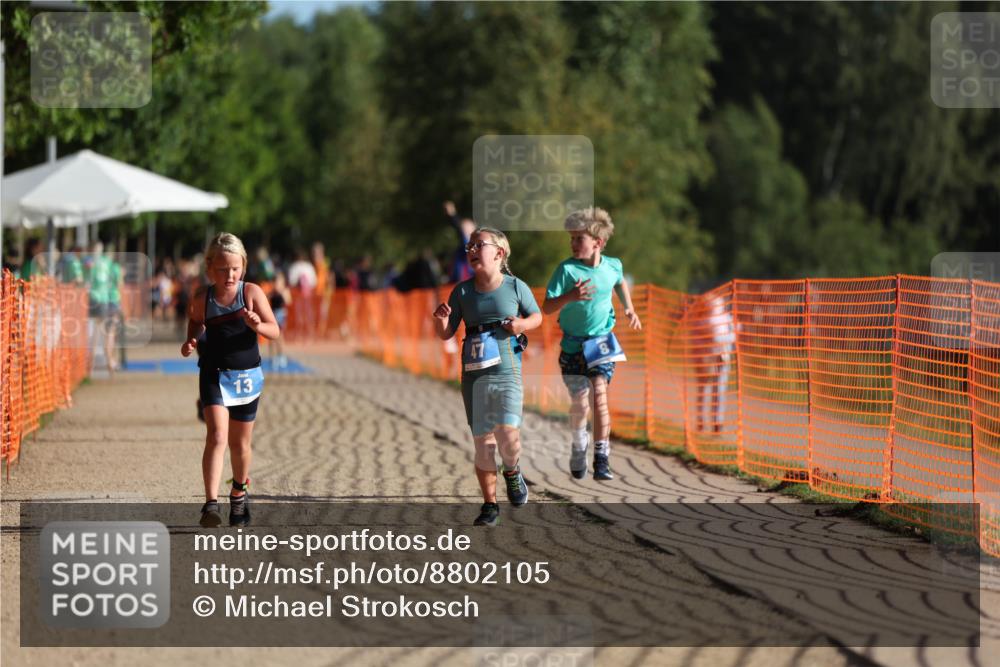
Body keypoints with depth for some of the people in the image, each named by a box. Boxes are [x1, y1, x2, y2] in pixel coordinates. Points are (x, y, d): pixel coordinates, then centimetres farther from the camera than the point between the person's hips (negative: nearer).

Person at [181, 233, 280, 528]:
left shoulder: (252, 293, -8)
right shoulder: (202, 299, -5)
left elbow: (275, 331, -10)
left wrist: (258, 325, -31)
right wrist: (190, 342, -5)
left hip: (247, 375, 1)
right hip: (214, 375, -1)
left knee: (240, 443, 15)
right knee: (217, 436, -18)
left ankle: (239, 493, 40)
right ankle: (211, 503, -24)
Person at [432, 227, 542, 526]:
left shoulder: (516, 287, 0)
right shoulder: (463, 291, 6)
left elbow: (537, 316, 14)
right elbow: (446, 334, 9)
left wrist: (522, 325, -7)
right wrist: (440, 319, -13)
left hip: (506, 370, -3)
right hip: (473, 375, 3)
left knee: (507, 431, -20)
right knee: (482, 440, 5)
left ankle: (512, 473, 14)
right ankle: (490, 505, 17)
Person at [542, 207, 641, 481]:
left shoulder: (612, 266, -6)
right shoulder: (566, 270, -16)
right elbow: (547, 308, -21)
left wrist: (629, 309, 12)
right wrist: (569, 297, -38)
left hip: (601, 341, 1)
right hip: (572, 343, -1)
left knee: (599, 396, -14)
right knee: (579, 402, 6)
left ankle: (602, 458, -14)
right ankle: (579, 447, 33)